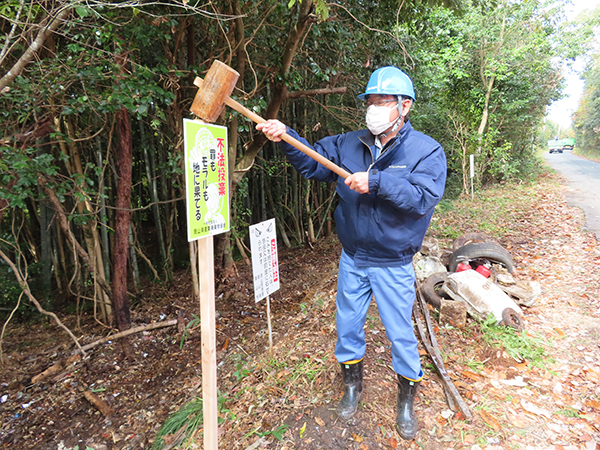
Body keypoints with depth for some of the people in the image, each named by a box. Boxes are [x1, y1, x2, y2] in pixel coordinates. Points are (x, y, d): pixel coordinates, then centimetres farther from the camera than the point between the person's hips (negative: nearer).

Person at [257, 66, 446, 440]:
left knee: (401, 335, 10)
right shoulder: (349, 144, 0)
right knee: (348, 327, 16)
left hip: (393, 266, -3)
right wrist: (286, 138, -16)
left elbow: (424, 199, -25)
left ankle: (407, 399, 38)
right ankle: (353, 385, 43)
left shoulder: (427, 151, -12)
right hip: (352, 259, 4)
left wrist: (376, 181, -33)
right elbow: (313, 163, 0)